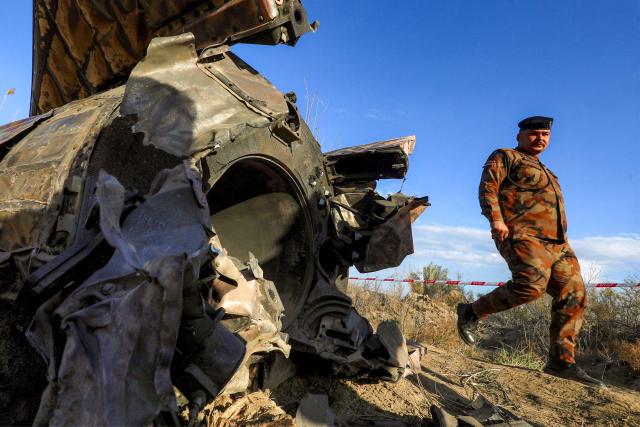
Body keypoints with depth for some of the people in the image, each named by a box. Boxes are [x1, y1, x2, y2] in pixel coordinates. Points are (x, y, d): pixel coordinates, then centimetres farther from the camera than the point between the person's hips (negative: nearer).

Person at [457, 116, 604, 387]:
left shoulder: (546, 173, 34)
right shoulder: (505, 157, 9)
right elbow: (487, 186, -7)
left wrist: (562, 243, 24)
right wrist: (495, 218, -23)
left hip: (557, 243, 8)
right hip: (522, 236, -8)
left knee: (573, 296, -3)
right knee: (532, 284, -30)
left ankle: (561, 362, 2)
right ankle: (472, 313, -13)